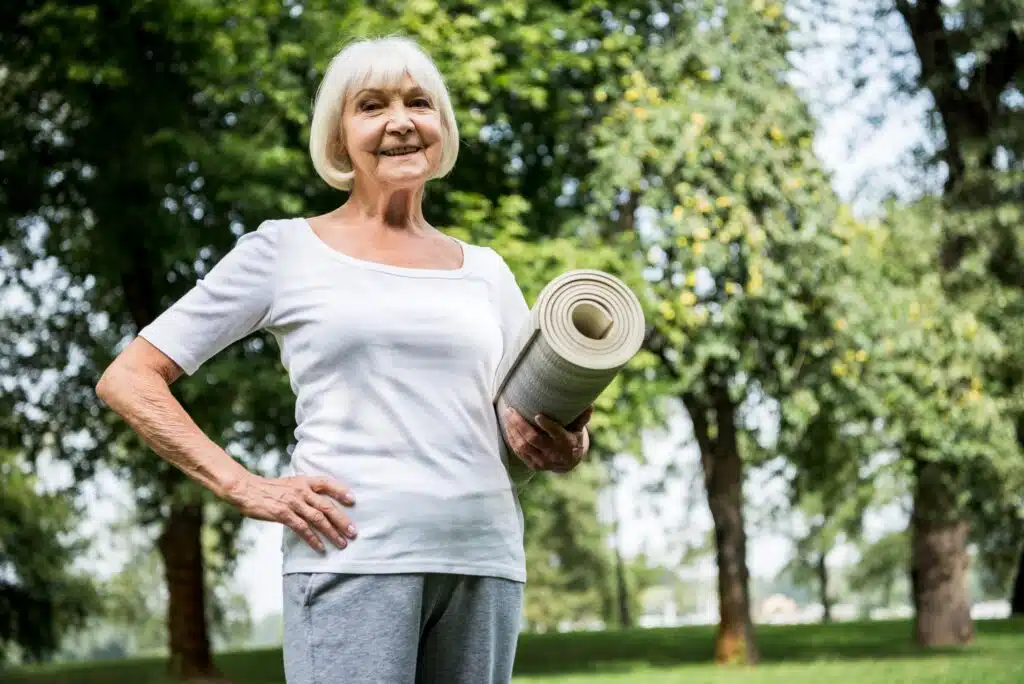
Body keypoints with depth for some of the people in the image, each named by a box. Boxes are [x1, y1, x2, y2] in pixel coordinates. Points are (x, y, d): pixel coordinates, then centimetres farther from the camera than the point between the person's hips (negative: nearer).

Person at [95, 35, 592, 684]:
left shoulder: (484, 269, 18)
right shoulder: (286, 250, 7)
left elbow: (554, 427, 19)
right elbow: (128, 379, 4)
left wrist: (566, 446, -6)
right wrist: (244, 487, -7)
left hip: (485, 561, 4)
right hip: (353, 559, -4)